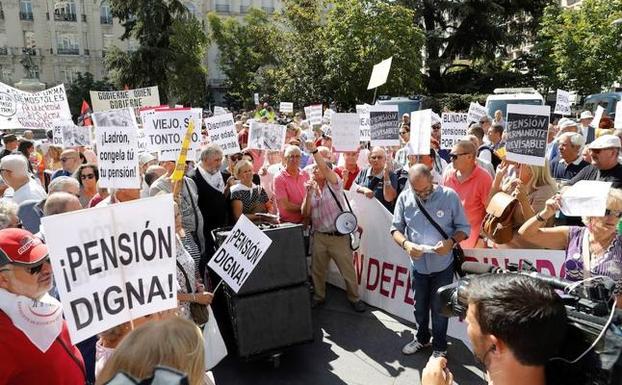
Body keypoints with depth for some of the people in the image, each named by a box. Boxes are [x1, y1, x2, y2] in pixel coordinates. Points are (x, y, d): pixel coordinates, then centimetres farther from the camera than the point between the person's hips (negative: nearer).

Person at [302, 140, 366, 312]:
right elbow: (305, 214, 0)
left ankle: (354, 298, 24)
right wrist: (308, 194, -12)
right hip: (319, 236, 4)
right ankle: (318, 296, 34)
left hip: (339, 236, -4)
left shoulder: (334, 184, -4)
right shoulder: (310, 189, 9)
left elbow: (325, 168, -25)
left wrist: (314, 151, -36)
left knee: (348, 270, 5)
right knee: (317, 270, 14)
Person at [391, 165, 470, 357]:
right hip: (417, 264, 3)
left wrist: (451, 241, -26)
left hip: (443, 265, -2)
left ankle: (439, 347, 34)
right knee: (419, 306, 21)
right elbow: (396, 228, -2)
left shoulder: (449, 196, -14)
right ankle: (422, 338, 46)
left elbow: (464, 227, -7)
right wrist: (405, 243, -22)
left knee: (439, 308, 12)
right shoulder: (404, 198, -8)